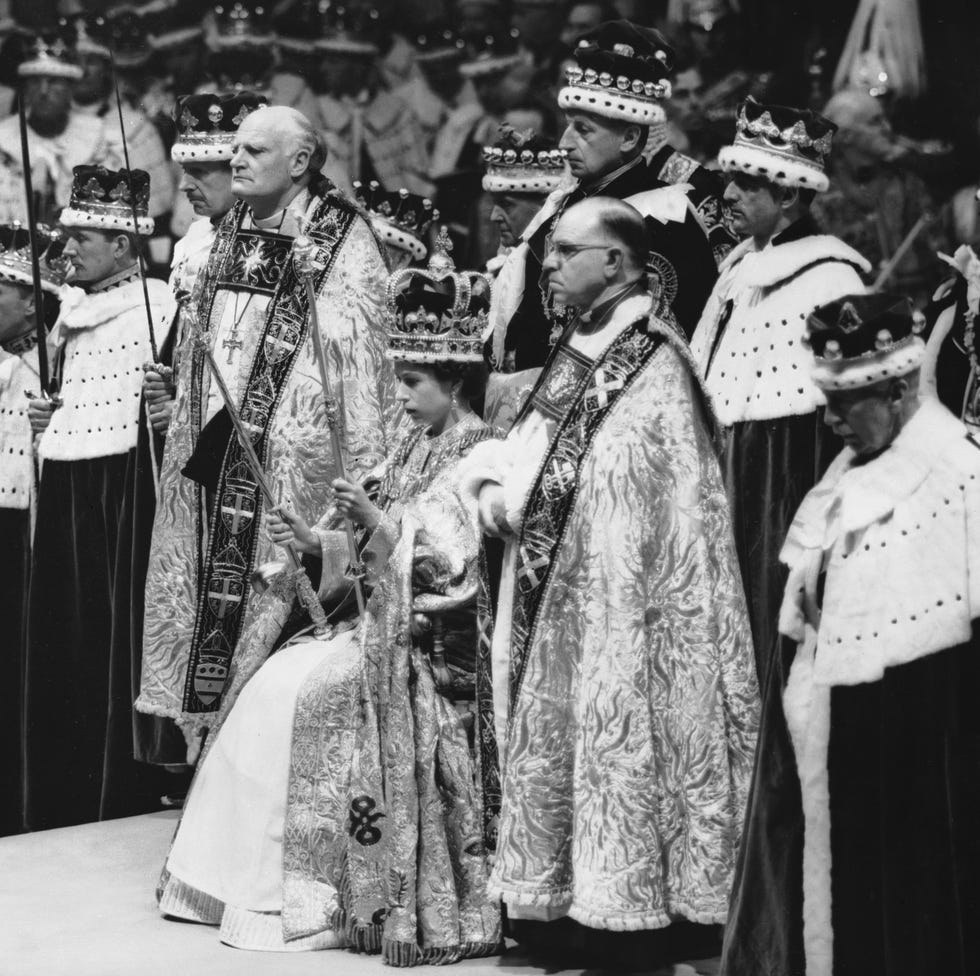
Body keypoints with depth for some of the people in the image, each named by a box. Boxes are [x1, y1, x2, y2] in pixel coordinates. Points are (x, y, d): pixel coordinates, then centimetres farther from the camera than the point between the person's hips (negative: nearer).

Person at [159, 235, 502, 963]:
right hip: (386, 627, 9)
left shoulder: (476, 455, -12)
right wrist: (316, 541, 2)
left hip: (431, 645, -9)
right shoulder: (417, 448, 15)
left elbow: (450, 560, -20)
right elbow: (380, 548, 16)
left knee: (302, 696, -18)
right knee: (280, 682, -5)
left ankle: (308, 896, -10)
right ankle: (262, 878, -2)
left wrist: (376, 520, -24)